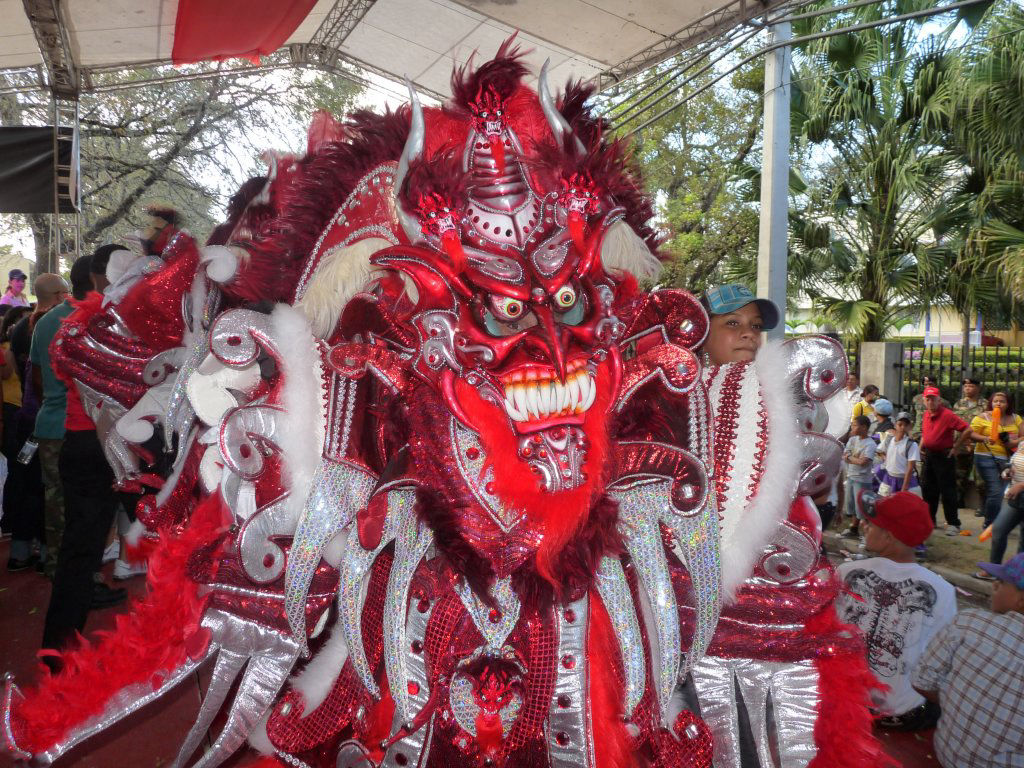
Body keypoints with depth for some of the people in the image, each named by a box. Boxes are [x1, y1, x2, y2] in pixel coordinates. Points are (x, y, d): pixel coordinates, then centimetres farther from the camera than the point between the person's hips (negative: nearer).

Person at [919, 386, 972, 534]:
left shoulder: (947, 415, -16)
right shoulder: (926, 415, 8)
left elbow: (967, 430, -21)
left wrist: (955, 447, -15)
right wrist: (921, 448, 13)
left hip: (944, 457, -7)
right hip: (928, 455, 8)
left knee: (947, 491, -3)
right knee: (928, 489, 13)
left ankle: (953, 524, 5)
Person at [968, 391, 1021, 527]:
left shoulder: (1015, 418, 11)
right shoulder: (983, 417, -2)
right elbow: (971, 434, -8)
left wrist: (1012, 442, -8)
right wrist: (984, 438, -25)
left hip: (1007, 459, 5)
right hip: (987, 458, -5)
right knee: (995, 492, -12)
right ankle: (990, 524, 2)